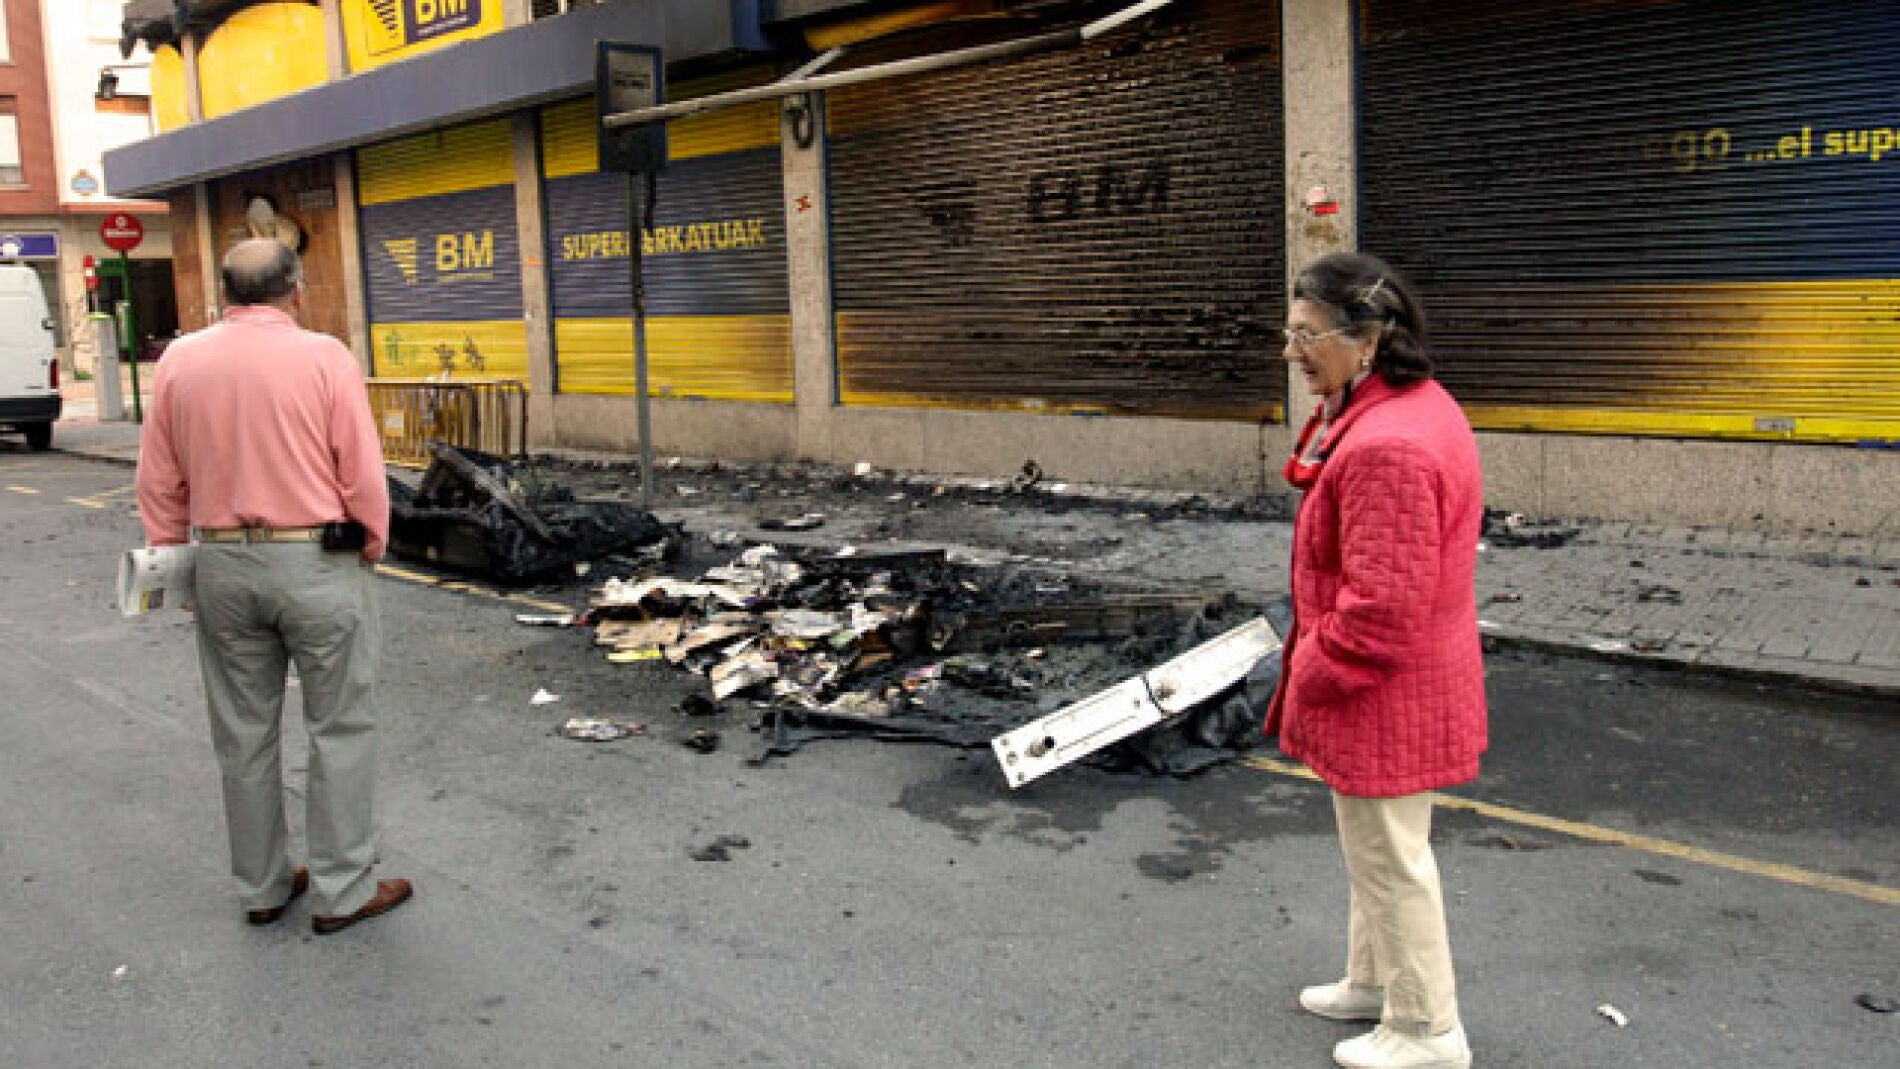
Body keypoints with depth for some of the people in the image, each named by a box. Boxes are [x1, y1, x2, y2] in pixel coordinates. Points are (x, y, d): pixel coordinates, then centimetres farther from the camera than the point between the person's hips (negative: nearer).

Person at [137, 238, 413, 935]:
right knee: (340, 729, 7)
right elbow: (363, 475, -10)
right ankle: (341, 892, 12)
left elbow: (160, 483, 5)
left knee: (244, 734, 14)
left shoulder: (179, 360, 2)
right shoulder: (323, 356, -10)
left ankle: (261, 887, 26)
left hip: (222, 566, 4)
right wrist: (371, 551, 4)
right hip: (318, 563, -4)